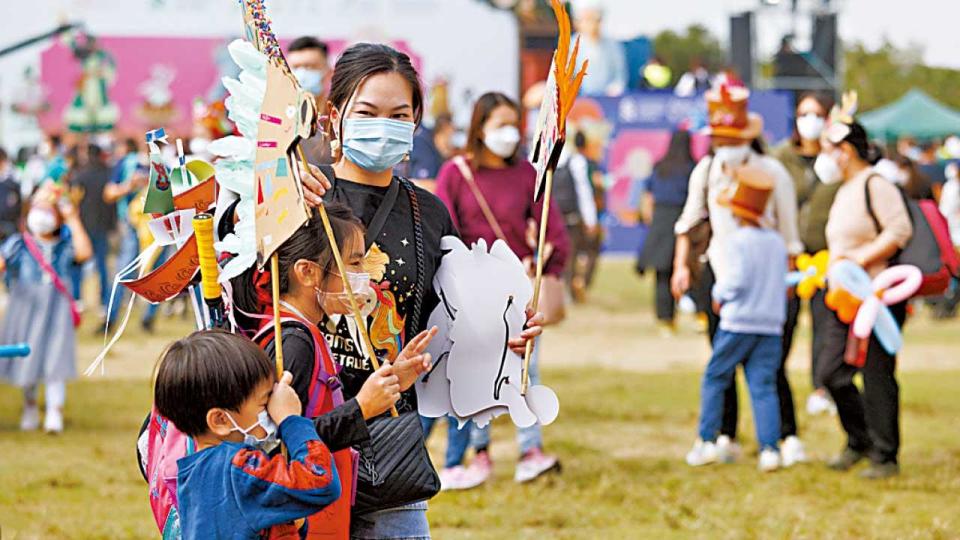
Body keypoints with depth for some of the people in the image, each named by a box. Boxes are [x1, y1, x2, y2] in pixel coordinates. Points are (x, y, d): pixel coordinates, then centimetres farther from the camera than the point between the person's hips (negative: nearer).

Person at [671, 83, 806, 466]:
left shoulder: (772, 172, -7)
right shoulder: (705, 171, 3)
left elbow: (788, 234, -1)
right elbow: (688, 221, 17)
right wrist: (680, 265, 11)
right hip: (719, 269, 4)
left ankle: (789, 438, -6)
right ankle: (725, 438, 13)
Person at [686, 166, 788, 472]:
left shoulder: (737, 241, -9)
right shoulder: (777, 243, 10)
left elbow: (738, 278, -16)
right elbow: (782, 283, 14)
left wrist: (719, 294, 1)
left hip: (737, 323, -5)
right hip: (771, 325, 5)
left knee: (714, 379, 8)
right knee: (764, 386, 2)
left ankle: (707, 442, 7)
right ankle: (769, 448, -7)